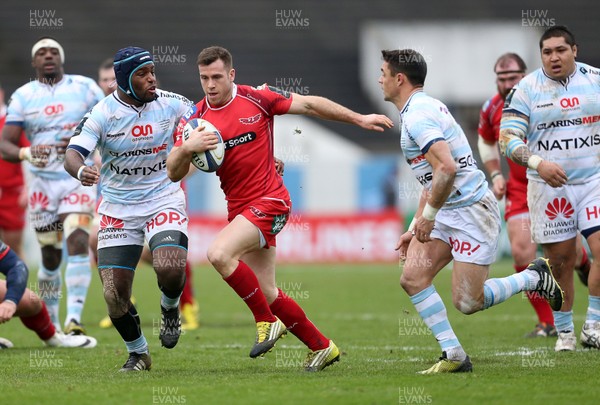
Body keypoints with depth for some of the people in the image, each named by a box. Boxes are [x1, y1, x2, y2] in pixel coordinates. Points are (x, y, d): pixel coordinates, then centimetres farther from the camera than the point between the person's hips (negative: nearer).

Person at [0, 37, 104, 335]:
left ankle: (74, 318, -26)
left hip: (78, 178, -2)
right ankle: (51, 324, 22)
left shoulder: (84, 88, 2)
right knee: (50, 256, 6)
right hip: (42, 181, 2)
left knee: (77, 241, -20)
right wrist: (26, 153, -23)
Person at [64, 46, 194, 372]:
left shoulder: (170, 104, -4)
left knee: (170, 269, -27)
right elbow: (72, 155, -20)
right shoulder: (102, 114, -11)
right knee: (115, 296, -6)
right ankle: (138, 354, 20)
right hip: (118, 208, 0)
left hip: (164, 199, 0)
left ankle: (169, 307, 9)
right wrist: (81, 171, -42)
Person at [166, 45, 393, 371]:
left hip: (269, 202, -6)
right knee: (266, 293, 7)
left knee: (219, 253, -27)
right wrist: (187, 147, -22)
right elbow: (174, 173, -2)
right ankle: (321, 347, 23)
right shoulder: (195, 118, 3)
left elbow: (309, 105, 2)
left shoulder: (257, 98, -7)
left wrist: (359, 119, 2)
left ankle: (267, 321, -11)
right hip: (239, 208, 6)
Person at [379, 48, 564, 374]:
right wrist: (415, 227, 22)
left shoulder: (418, 115, -19)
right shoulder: (423, 108, 15)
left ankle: (534, 277, 13)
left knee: (467, 303, -9)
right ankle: (454, 356, -1)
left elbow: (447, 168, -31)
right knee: (412, 278, -4)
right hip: (447, 212, 10)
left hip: (471, 210, -10)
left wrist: (427, 217, -20)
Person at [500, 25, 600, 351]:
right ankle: (564, 331, 18)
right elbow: (508, 139, -8)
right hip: (549, 187, -1)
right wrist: (538, 163, -24)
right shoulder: (526, 89, -3)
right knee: (560, 260, 3)